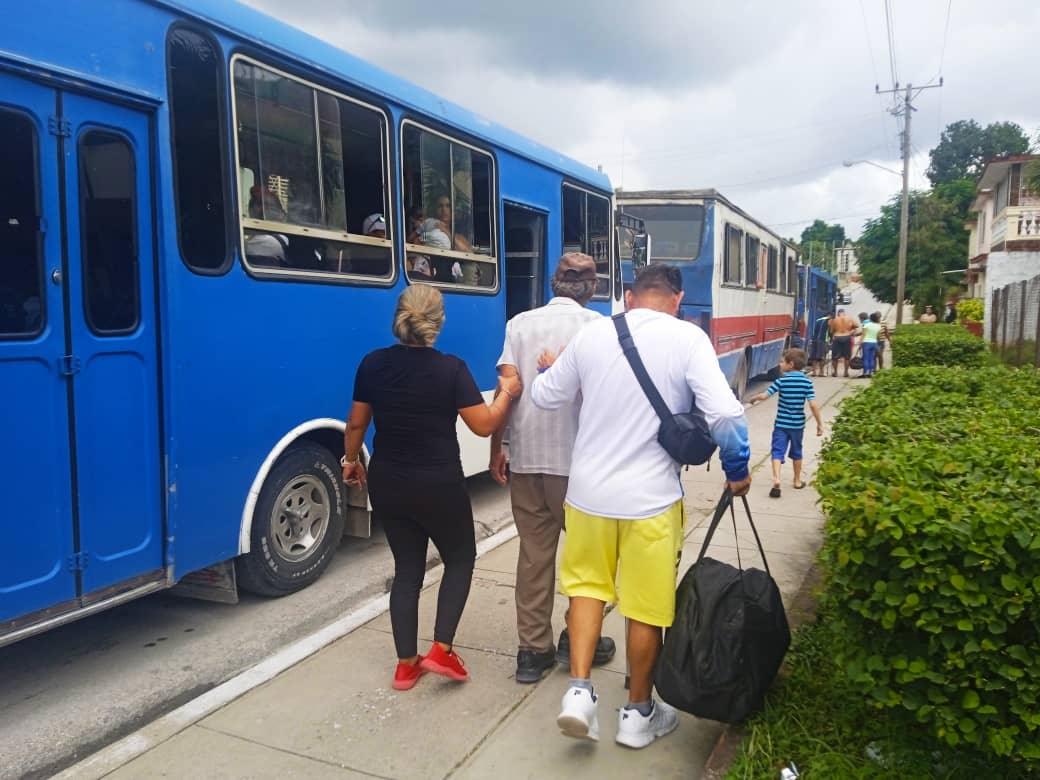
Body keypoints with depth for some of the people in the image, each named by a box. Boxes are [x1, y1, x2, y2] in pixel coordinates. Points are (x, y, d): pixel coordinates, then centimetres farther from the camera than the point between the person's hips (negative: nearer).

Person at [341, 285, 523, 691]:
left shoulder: (373, 364, -4)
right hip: (439, 486, -4)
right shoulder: (451, 369, -16)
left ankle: (406, 664, 20)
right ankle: (441, 649, 9)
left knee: (407, 569, 16)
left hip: (387, 484, 4)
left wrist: (350, 460, 22)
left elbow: (356, 424, 5)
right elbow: (484, 425, -12)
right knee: (460, 558, 18)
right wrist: (507, 392, 4)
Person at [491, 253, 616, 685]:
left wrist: (496, 449, 6)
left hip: (526, 457, 3)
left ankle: (533, 650, 16)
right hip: (578, 458, -3)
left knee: (533, 552, 10)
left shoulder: (520, 323, 6)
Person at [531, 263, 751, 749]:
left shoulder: (590, 335, 0)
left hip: (587, 490, 3)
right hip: (651, 498, -3)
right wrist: (737, 469, 0)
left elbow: (544, 397, 11)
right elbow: (725, 414, -17)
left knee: (587, 584, 22)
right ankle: (638, 713, 29)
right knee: (647, 606, 13)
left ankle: (579, 690, 13)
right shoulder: (687, 338, -9)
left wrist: (550, 370, 32)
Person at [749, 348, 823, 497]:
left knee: (777, 452, -4)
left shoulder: (781, 380, -10)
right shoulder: (807, 381, -4)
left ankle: (776, 479, -25)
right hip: (798, 424, 3)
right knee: (796, 453, 20)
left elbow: (764, 396, -14)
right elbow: (813, 405, -9)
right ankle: (797, 481, 32)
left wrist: (753, 398, 8)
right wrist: (819, 423, -1)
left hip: (781, 424, -3)